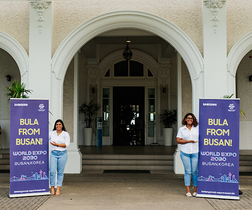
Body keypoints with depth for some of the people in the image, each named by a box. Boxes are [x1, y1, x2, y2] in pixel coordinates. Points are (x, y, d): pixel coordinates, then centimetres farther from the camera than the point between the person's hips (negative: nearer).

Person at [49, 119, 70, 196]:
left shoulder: (65, 134, 3)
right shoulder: (51, 133, 9)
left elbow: (67, 144, -7)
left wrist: (57, 145, -16)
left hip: (62, 154, -1)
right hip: (53, 154, 1)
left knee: (60, 172, 3)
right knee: (52, 171, -6)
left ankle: (58, 189, 9)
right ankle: (52, 187, 9)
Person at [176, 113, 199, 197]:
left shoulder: (197, 128, 10)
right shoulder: (181, 129, 7)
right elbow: (178, 140, 0)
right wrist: (189, 141, -9)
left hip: (195, 152, 1)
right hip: (185, 153, 0)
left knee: (195, 171, 1)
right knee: (188, 171, 1)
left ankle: (195, 190, 11)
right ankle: (187, 191, 8)